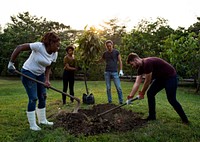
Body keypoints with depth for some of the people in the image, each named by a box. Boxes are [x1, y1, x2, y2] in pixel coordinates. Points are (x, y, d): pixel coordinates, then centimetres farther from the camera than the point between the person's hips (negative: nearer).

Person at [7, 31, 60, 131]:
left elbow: (48, 68, 2)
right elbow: (19, 48, -24)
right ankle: (32, 124, 4)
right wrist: (11, 63, -22)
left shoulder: (54, 54, -7)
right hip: (28, 73, -7)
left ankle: (42, 120, 26)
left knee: (43, 97, 9)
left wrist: (47, 80, -12)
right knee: (33, 98, -8)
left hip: (40, 74, 7)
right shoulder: (39, 46, -27)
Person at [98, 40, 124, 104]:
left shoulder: (116, 52, 2)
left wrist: (121, 70, -3)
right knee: (108, 88, 5)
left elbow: (120, 61, 5)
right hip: (107, 72, 3)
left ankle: (121, 101, 3)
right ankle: (109, 101, 14)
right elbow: (101, 60, 25)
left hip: (114, 72, -2)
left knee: (118, 87, -6)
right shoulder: (105, 53, 9)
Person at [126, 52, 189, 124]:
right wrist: (131, 95, -5)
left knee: (171, 99, -9)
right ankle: (152, 116, 11)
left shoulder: (147, 63, -29)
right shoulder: (140, 67, 0)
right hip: (161, 78, 9)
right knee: (150, 93, 2)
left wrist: (142, 93, -7)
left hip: (170, 77, -9)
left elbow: (147, 81, -21)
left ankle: (185, 119, 7)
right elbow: (137, 83, -1)